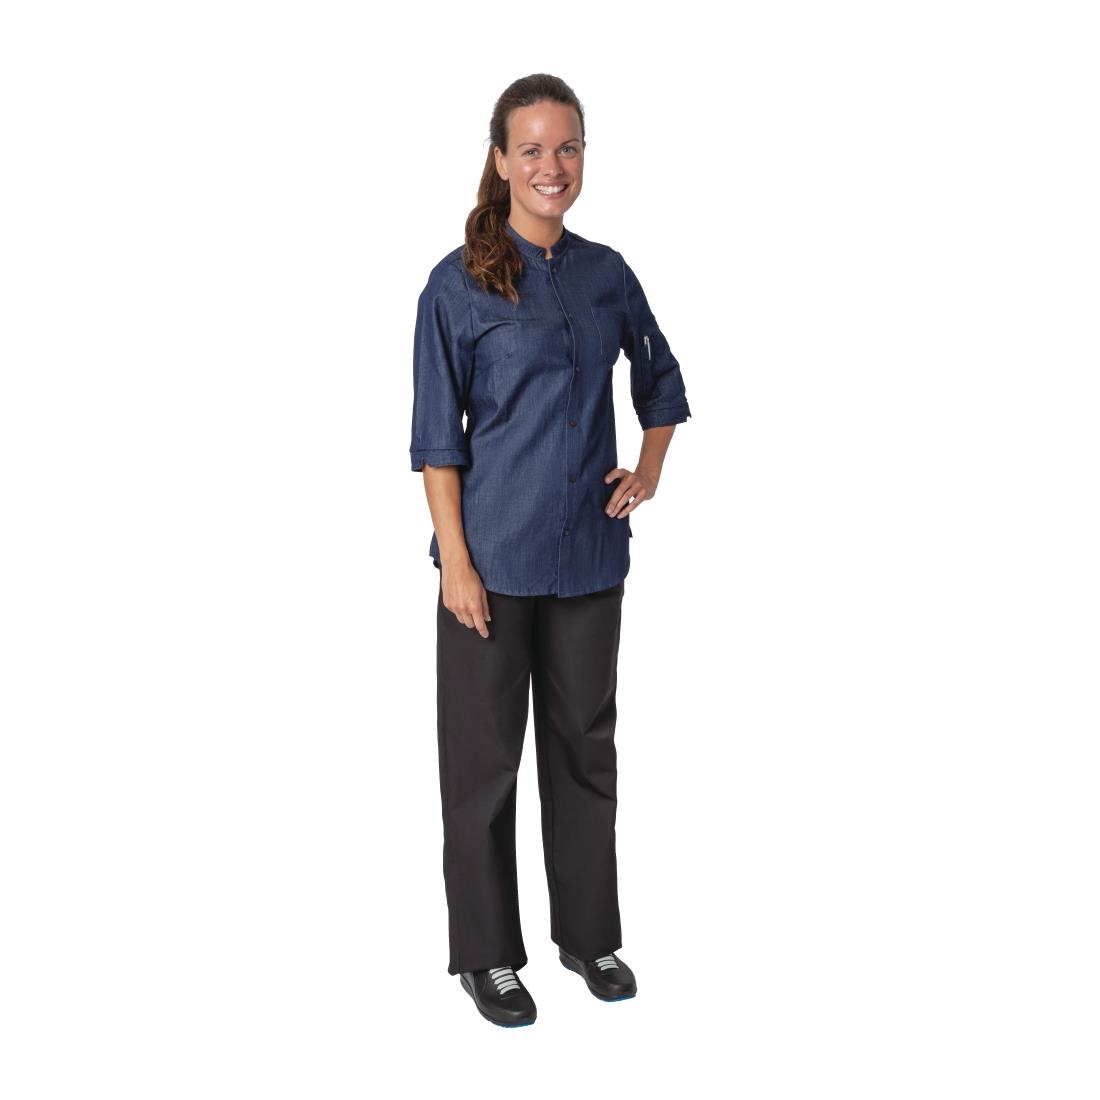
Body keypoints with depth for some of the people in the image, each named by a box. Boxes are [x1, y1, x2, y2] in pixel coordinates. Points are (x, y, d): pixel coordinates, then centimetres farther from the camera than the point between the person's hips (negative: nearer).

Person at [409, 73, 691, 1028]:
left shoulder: (607, 273, 6)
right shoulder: (459, 284, -6)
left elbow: (662, 380, 20)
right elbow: (437, 436, -8)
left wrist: (650, 470, 6)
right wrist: (456, 561, -13)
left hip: (590, 553, 4)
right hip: (494, 555, -4)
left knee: (587, 745, 14)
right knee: (485, 758, 6)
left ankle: (590, 932, 30)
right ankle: (485, 952, 22)